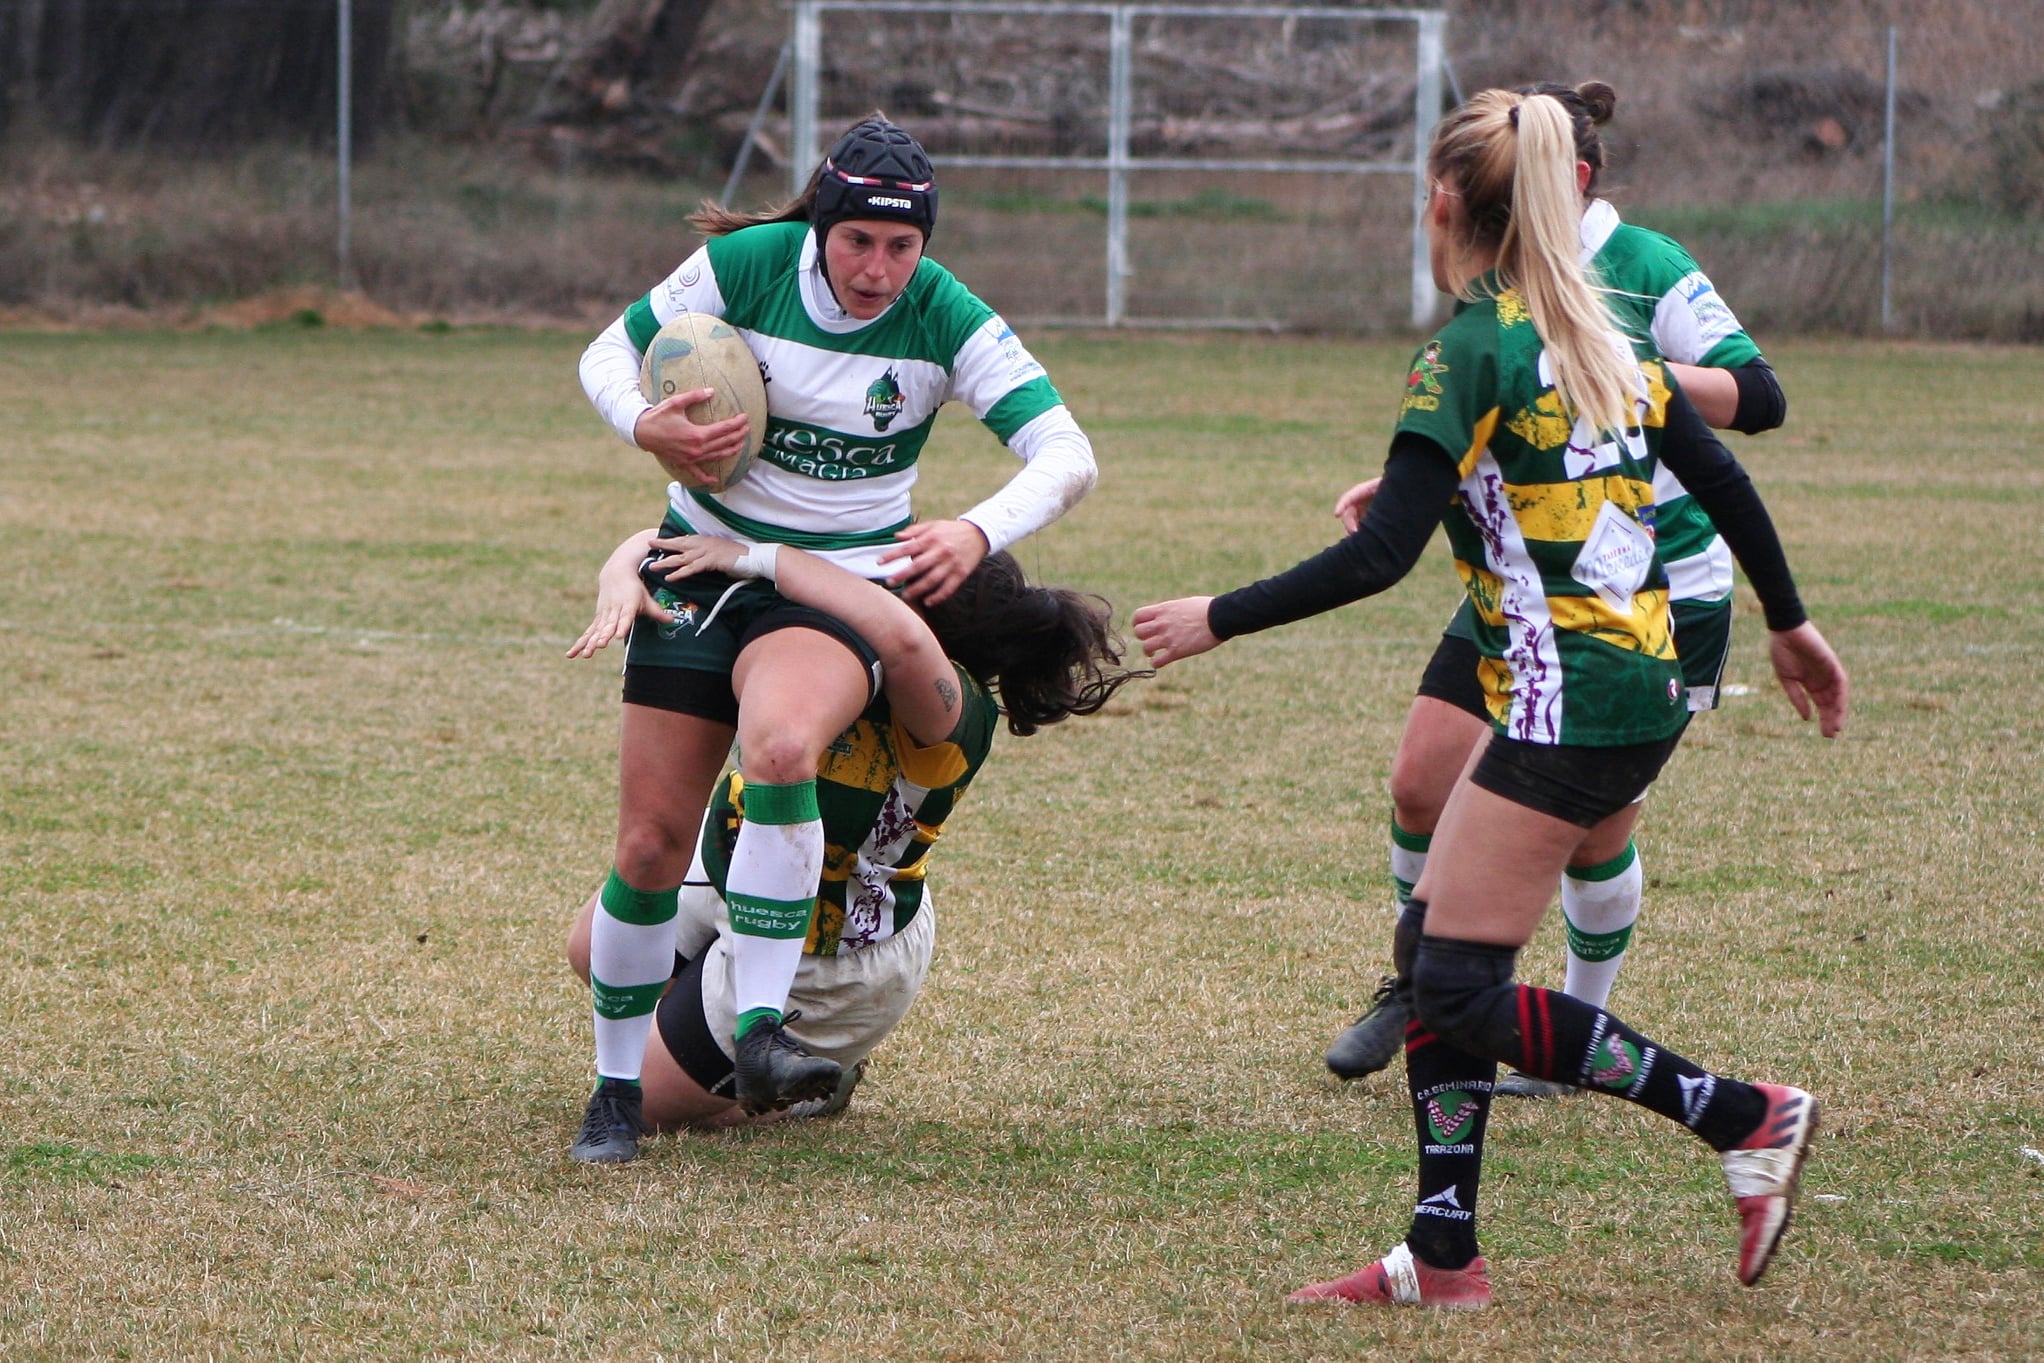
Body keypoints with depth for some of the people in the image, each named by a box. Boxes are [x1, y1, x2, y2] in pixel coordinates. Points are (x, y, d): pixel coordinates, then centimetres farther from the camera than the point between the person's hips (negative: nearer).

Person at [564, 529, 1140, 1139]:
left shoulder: (956, 714, -39)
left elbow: (901, 637, -65)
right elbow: (662, 543, -19)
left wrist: (754, 558, -58)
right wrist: (620, 580, -44)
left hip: (826, 966, -7)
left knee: (647, 1095, 6)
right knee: (595, 951, 27)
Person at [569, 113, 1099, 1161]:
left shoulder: (948, 322, -14)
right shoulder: (745, 266, -12)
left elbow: (1066, 456, -19)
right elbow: (609, 355, 0)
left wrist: (978, 533, -38)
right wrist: (646, 424, -22)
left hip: (838, 588, -2)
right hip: (704, 562, 2)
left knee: (780, 747, -36)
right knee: (651, 845, -2)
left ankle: (760, 1034, -33)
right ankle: (617, 1085, 18)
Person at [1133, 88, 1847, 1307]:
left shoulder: (1472, 354, -12)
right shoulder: (1603, 336, 11)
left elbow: (1381, 555, -17)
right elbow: (1723, 482, 14)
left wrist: (1219, 620, -9)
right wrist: (1791, 625, 26)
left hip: (1571, 704, -9)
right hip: (1643, 690, 9)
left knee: (1462, 990, -4)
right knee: (1435, 945, 12)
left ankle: (1745, 1118, -4)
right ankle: (1445, 1255, 9)